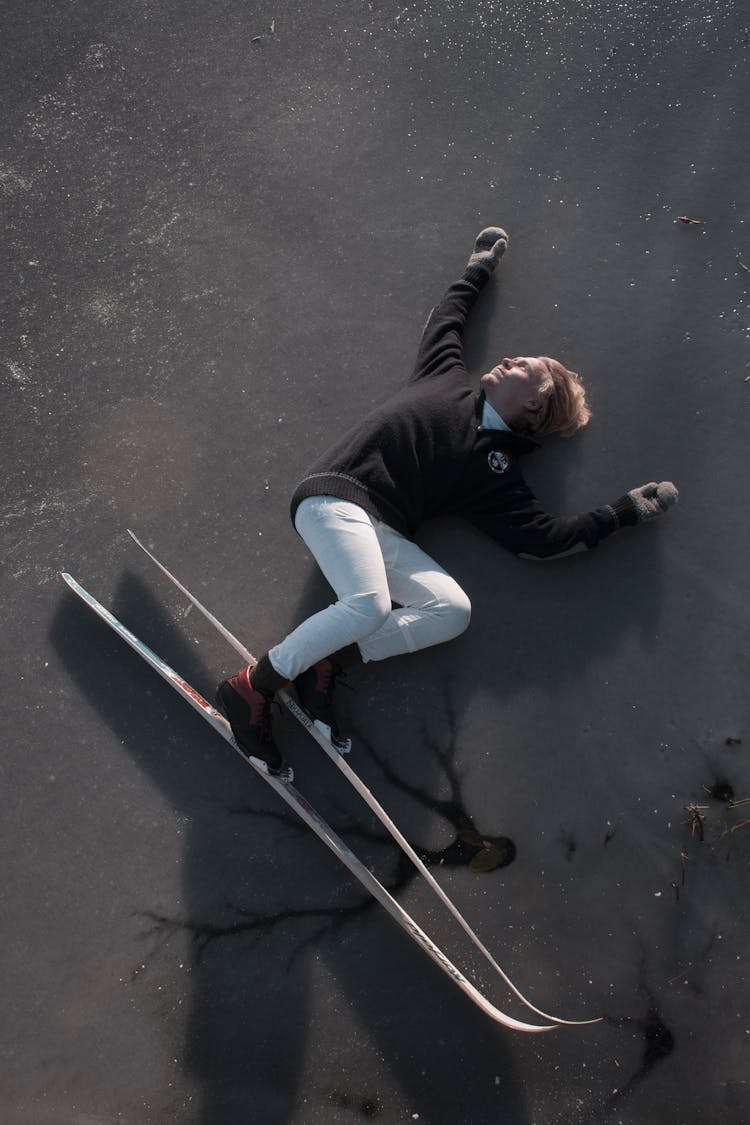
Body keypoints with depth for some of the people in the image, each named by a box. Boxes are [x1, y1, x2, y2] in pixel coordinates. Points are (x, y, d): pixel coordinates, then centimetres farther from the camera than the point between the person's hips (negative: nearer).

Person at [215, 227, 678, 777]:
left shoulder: (496, 468, 13)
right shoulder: (447, 376, 16)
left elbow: (541, 536, 5)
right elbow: (446, 316, 36)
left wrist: (625, 511, 7)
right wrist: (480, 268, 43)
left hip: (383, 532, 3)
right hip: (335, 496, -2)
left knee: (453, 610, -22)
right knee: (370, 605, -30)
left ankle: (329, 660, -15)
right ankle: (252, 687, -14)